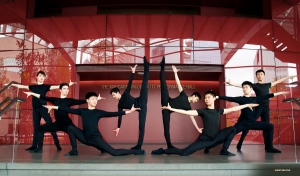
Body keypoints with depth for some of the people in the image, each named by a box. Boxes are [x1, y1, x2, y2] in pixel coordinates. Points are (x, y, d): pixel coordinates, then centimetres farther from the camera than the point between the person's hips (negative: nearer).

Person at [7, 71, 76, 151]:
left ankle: (57, 143, -7)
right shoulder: (33, 86, 13)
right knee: (36, 127, 9)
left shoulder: (46, 86, 2)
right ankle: (34, 145, 13)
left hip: (43, 108, -4)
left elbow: (57, 87, -9)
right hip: (35, 109, 4)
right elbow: (21, 86, 20)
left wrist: (68, 85, -21)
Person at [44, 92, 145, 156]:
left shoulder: (99, 112, -1)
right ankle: (74, 151, 0)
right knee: (71, 128, -9)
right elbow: (68, 110, 5)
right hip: (85, 138, 3)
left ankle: (135, 152, 3)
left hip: (96, 138, -3)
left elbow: (112, 114, -6)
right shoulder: (82, 111, 6)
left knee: (114, 153, -15)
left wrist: (128, 111, -13)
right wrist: (53, 107, 2)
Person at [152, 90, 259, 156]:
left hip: (216, 137, 4)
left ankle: (224, 150, 4)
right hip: (204, 139, -4)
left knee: (232, 130, -7)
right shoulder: (203, 111, -6)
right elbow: (186, 112, -15)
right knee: (184, 153, -17)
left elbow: (233, 109, 15)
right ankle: (163, 151, 4)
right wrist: (171, 109, -24)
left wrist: (247, 105, 17)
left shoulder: (219, 111, 7)